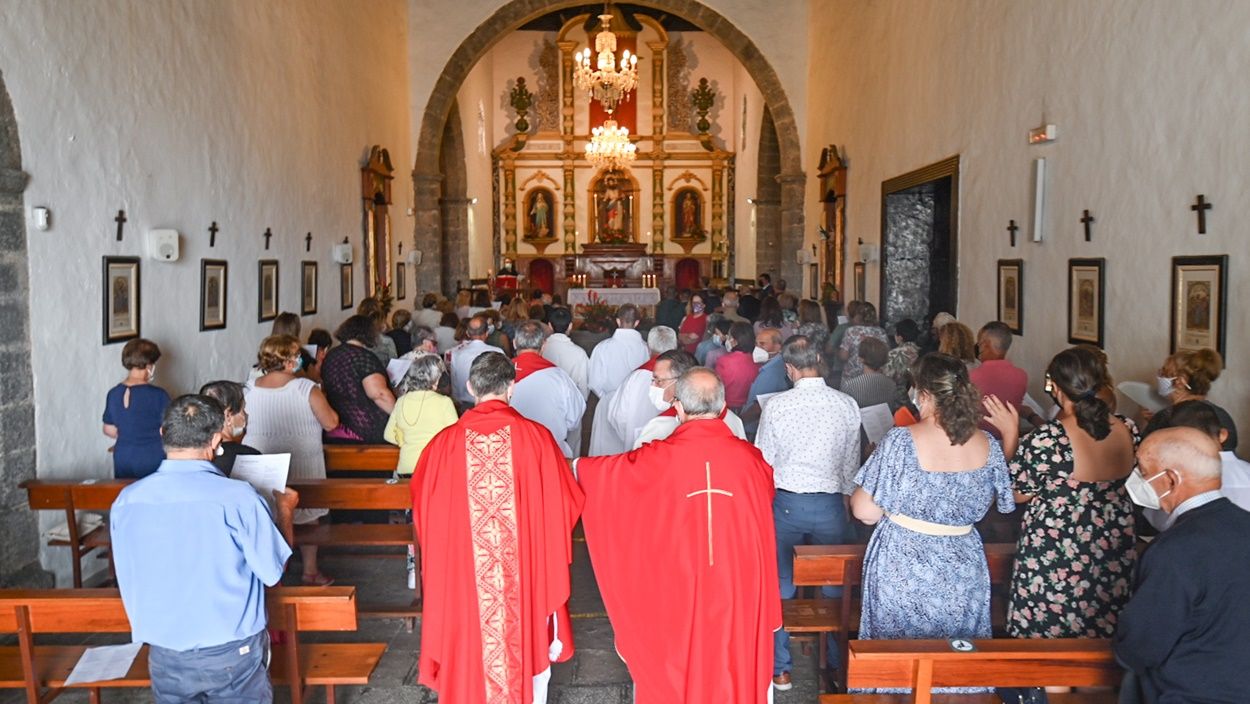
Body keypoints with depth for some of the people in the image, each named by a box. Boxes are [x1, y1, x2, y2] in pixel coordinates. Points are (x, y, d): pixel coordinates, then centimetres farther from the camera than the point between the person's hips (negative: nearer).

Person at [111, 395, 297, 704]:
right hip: (231, 654, -3)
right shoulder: (237, 497, -20)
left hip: (164, 657, 4)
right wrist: (284, 510, 6)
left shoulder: (125, 501, -6)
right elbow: (275, 571, -9)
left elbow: (129, 579, 8)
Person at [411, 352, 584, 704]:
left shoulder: (445, 442, -9)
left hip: (464, 574, 1)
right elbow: (565, 503, -3)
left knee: (473, 649, 17)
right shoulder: (535, 436, -12)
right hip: (526, 572, -1)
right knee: (529, 642, 19)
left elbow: (423, 508, 3)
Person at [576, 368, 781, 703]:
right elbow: (767, 493, 12)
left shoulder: (659, 458, -15)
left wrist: (574, 466, 22)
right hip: (738, 586, 2)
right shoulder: (749, 457, -10)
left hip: (675, 587, -1)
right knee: (733, 663, 18)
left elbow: (605, 472, 1)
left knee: (673, 669, 17)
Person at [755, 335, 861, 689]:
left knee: (781, 587, 12)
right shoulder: (847, 405, -5)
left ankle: (780, 669, 21)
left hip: (786, 503, -1)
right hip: (831, 504, 2)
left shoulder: (776, 406, -11)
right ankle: (839, 664, 28)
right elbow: (851, 463, 4)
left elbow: (763, 461, -2)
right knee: (836, 586, 16)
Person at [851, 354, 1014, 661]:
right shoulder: (988, 446, -5)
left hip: (902, 570, -4)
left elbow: (865, 512, -16)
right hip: (963, 572, 4)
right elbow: (995, 504, 10)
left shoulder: (900, 442, -19)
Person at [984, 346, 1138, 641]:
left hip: (1056, 555, -6)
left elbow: (1018, 494, -11)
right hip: (1115, 550, 6)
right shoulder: (1127, 429, -6)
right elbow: (1126, 481, 11)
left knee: (1047, 637, 11)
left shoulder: (1045, 439, -25)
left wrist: (1009, 435, -8)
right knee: (1102, 632, 23)